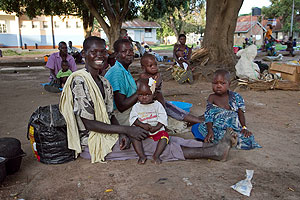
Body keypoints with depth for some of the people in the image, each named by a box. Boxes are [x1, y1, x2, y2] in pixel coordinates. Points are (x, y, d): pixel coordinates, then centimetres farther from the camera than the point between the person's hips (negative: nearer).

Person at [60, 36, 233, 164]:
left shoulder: (104, 82, 9)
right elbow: (89, 124, -20)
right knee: (151, 145, -16)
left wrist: (123, 134, -14)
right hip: (91, 143, -7)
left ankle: (211, 148, -9)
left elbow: (111, 115, 7)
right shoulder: (80, 80, -17)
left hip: (108, 133, 7)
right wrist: (126, 130, -22)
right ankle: (212, 152, -15)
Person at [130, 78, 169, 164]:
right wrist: (142, 125, -19)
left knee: (165, 135, -26)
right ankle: (141, 156, -25)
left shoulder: (157, 105, 2)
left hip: (157, 131, -1)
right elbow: (133, 119, -3)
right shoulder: (136, 107, 6)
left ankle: (156, 155, -25)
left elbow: (163, 118, -5)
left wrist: (156, 127, -20)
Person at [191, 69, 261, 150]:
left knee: (248, 140, -27)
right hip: (217, 128, -1)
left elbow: (240, 113, 4)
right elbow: (208, 116, -7)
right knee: (195, 128, -22)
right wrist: (210, 131, -22)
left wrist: (244, 127, -11)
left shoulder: (235, 97, 2)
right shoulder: (212, 98, 1)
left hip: (234, 128, 1)